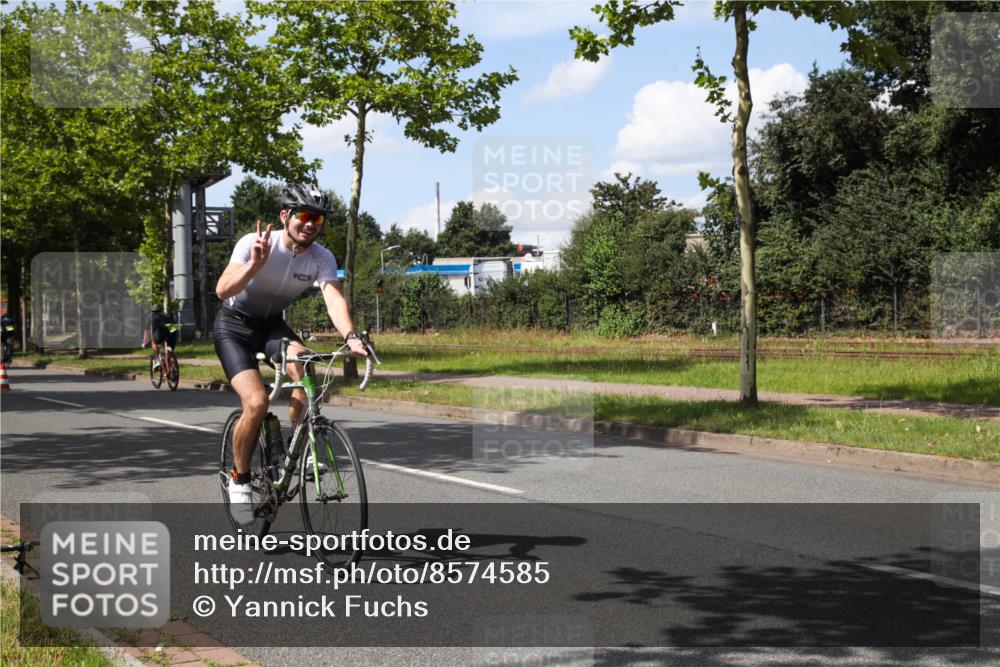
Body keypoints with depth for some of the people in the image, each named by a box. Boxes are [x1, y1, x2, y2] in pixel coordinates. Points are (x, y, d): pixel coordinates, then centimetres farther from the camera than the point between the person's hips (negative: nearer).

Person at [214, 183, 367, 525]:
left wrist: (351, 337, -49)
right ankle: (239, 477, 1)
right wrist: (256, 263, -52)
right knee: (257, 402, -23)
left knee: (304, 368, -28)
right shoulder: (253, 243, -24)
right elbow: (222, 290, -36)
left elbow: (334, 299, -30)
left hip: (273, 325, 4)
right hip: (234, 326, -4)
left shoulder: (322, 258, -14)